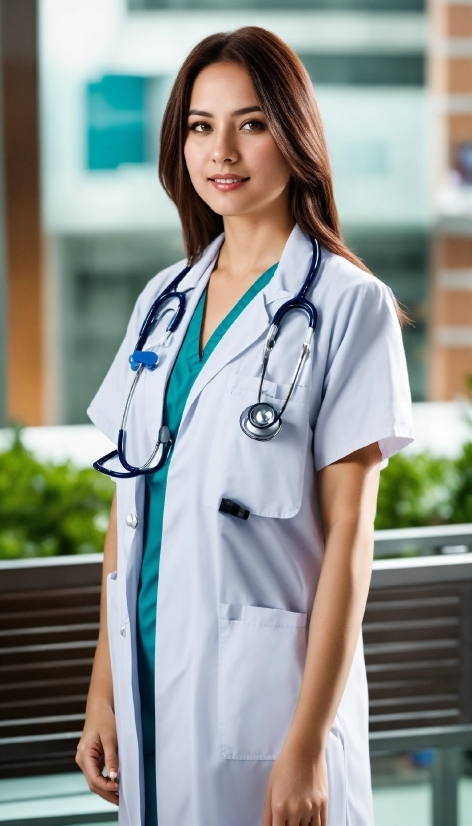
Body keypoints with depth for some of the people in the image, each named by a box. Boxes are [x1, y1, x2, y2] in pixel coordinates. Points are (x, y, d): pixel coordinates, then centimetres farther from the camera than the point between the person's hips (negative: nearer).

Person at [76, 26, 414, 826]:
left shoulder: (348, 305, -7)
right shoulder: (163, 298, 10)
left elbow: (348, 533, -11)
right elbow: (130, 504, 11)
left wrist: (308, 741, -16)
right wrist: (103, 690, 6)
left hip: (265, 680, -5)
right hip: (154, 673, 5)